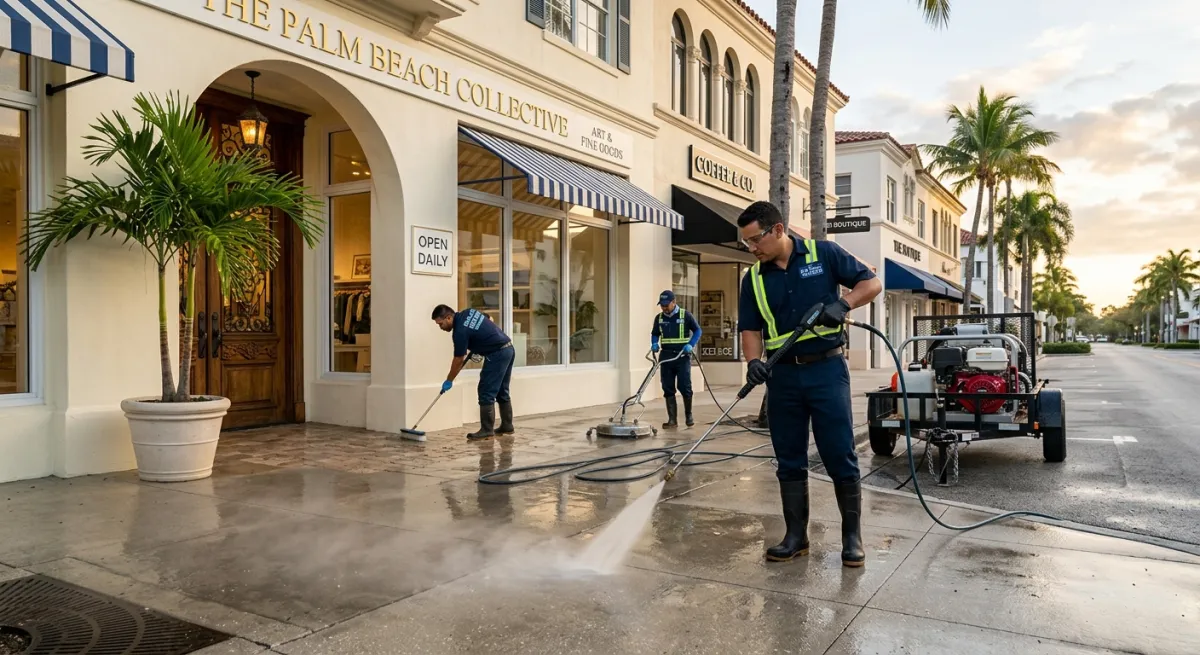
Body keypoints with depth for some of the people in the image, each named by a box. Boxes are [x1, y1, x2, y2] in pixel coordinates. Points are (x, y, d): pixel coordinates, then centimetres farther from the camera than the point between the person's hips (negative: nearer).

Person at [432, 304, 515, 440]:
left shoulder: (460, 331, -16)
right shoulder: (468, 312, 8)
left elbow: (459, 360, -8)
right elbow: (488, 320, 23)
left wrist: (449, 380, 5)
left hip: (497, 354, -10)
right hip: (508, 349, 10)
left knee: (486, 393, -5)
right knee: (502, 392, 16)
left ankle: (487, 430, -2)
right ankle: (507, 425, 22)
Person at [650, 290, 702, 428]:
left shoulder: (685, 316, -3)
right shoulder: (659, 318, 8)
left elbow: (697, 330, 2)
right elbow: (654, 334, 19)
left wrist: (691, 345, -12)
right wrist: (654, 344, -1)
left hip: (682, 356, -4)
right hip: (666, 357, 4)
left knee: (684, 387, -5)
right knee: (668, 389, 2)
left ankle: (688, 415, 16)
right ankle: (672, 419, 7)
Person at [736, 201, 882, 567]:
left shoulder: (824, 254, -2)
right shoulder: (753, 279, 7)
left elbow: (871, 283, 0)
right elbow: (750, 329, 6)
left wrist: (843, 304, -18)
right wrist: (753, 361, -13)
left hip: (826, 369, -4)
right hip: (783, 376, 4)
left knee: (840, 458, -1)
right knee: (789, 462, 8)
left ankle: (852, 535, 13)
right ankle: (796, 536, 18)